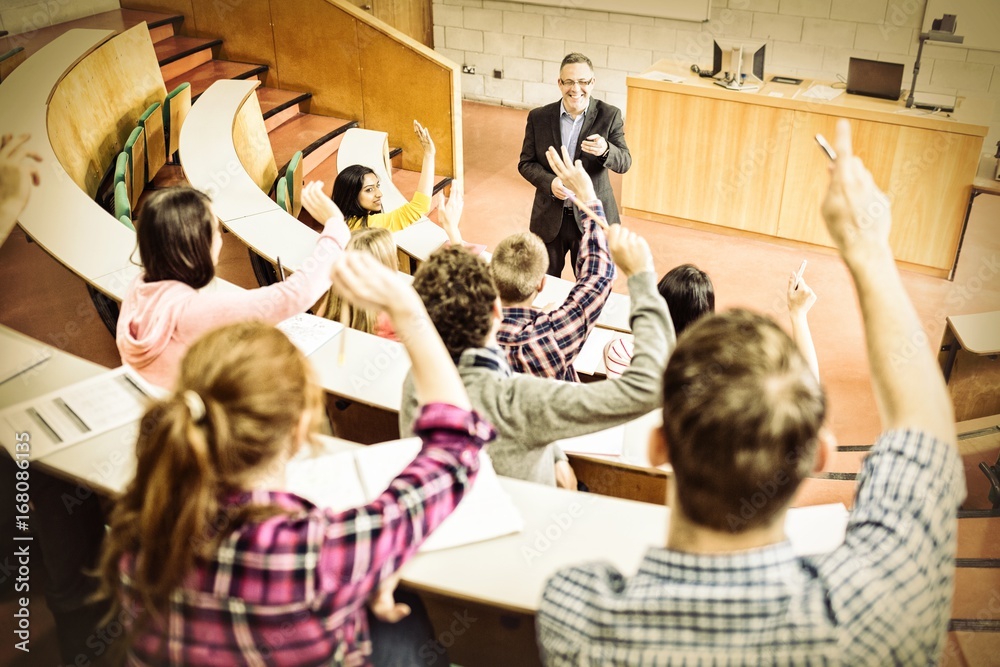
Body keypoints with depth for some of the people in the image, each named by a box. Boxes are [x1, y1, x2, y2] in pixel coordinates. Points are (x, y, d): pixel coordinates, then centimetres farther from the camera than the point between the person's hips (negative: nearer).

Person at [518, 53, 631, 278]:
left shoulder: (609, 115, -7)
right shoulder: (538, 117, -3)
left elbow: (624, 163, -12)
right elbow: (525, 163, 1)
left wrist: (605, 150, -36)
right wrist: (549, 182, -19)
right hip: (549, 219, 2)